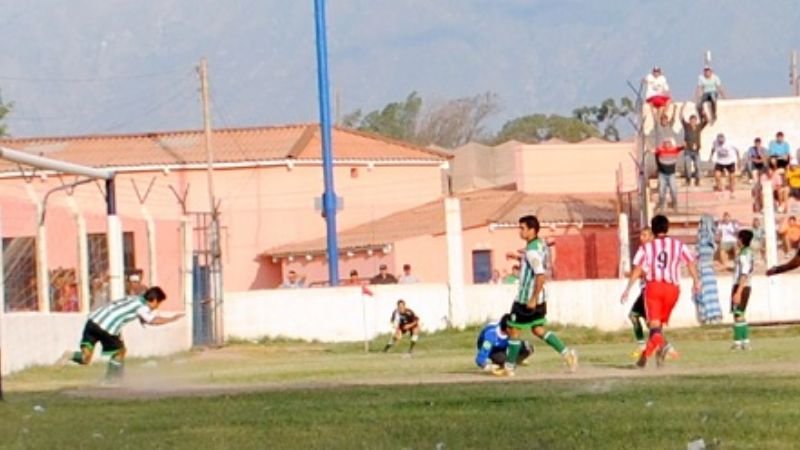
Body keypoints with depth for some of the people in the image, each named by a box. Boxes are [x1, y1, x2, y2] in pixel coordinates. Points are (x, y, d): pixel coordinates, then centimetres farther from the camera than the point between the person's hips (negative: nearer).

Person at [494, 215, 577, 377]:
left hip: (526, 300, -9)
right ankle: (566, 353, 9)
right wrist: (519, 256, 18)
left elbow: (541, 275, -28)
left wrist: (533, 299, -25)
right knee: (538, 330, 17)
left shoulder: (532, 251, -22)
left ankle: (509, 368, 12)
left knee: (513, 330, 4)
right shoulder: (541, 244, 6)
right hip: (539, 298, 9)